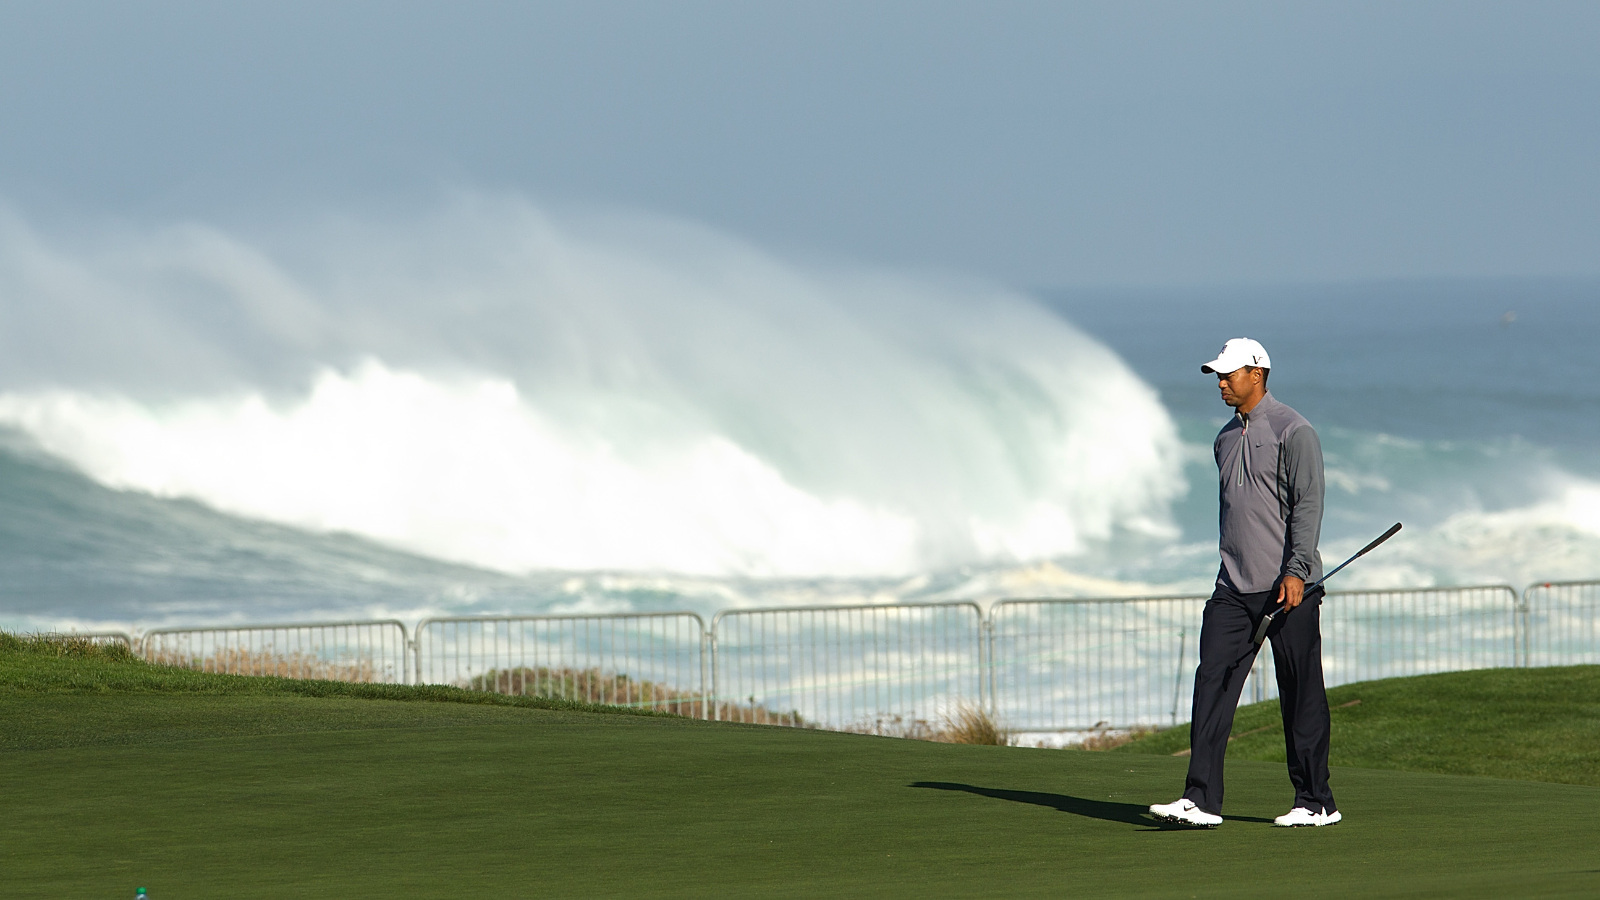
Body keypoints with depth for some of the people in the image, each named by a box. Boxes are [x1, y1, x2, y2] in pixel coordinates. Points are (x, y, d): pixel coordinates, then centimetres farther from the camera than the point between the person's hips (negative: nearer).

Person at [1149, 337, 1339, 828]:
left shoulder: (1293, 432, -7)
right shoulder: (1227, 438, 18)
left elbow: (1307, 505, -14)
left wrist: (1296, 571, -23)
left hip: (1288, 588, -7)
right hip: (1234, 587, 7)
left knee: (1301, 696, -2)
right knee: (1212, 683, -5)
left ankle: (1316, 802, 7)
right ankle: (1201, 800, -9)